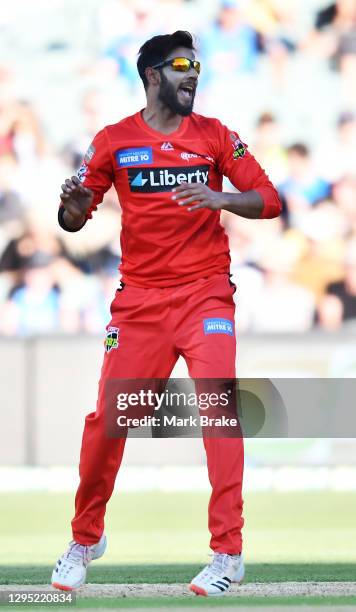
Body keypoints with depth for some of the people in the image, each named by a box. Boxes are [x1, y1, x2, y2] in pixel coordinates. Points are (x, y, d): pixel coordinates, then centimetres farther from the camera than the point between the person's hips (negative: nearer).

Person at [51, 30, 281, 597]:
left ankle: (228, 554, -11)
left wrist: (222, 199, -19)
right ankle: (86, 539, 19)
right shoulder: (114, 140, 5)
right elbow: (74, 219, 7)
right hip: (139, 301, 1)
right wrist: (74, 205, -17)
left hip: (205, 292, -1)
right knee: (107, 418, -1)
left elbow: (269, 201, 0)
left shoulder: (215, 136, 5)